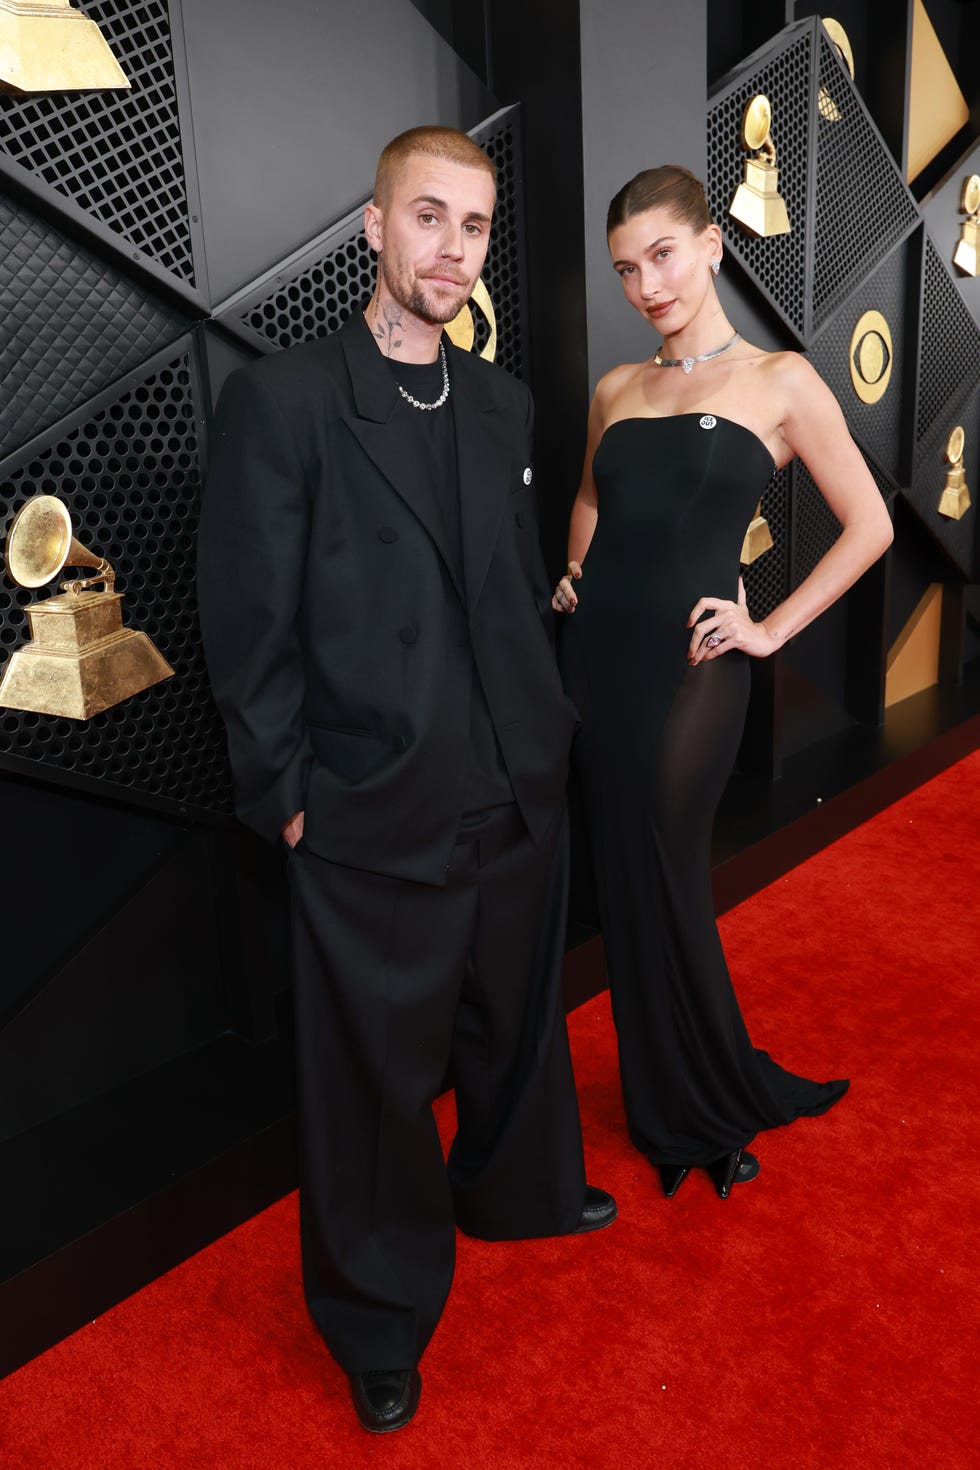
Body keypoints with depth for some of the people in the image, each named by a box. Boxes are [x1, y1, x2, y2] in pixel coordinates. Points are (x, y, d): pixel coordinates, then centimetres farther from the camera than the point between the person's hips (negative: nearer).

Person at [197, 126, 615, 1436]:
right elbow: (249, 628, -11)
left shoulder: (502, 402, 7)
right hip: (375, 827, -5)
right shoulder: (281, 399, -11)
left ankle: (516, 1191, 55)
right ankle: (382, 1319, 39)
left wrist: (546, 732, 10)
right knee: (378, 1078, 13)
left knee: (518, 1024, 25)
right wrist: (286, 798, -10)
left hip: (520, 798, 6)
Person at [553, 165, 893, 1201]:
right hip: (596, 656, 5)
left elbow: (868, 526, -1)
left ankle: (707, 1110, 30)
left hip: (687, 664, -5)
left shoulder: (779, 380, -1)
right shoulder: (616, 389, 12)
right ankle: (671, 1106, 32)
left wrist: (772, 629, -6)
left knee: (664, 888, 3)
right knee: (624, 884, 11)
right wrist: (577, 575, 11)